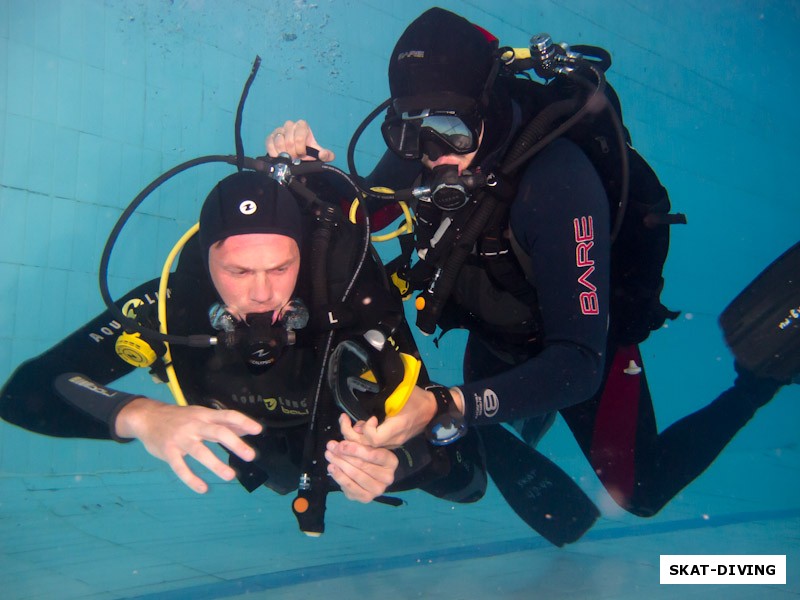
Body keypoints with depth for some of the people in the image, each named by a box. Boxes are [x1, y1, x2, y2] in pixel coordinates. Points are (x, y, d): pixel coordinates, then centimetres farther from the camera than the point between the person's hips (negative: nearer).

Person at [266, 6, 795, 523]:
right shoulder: (421, 153, -25)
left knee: (640, 493, 11)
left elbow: (578, 364, -45)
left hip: (587, 340, -5)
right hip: (497, 339, 5)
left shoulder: (558, 182, -42)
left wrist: (445, 405, -59)